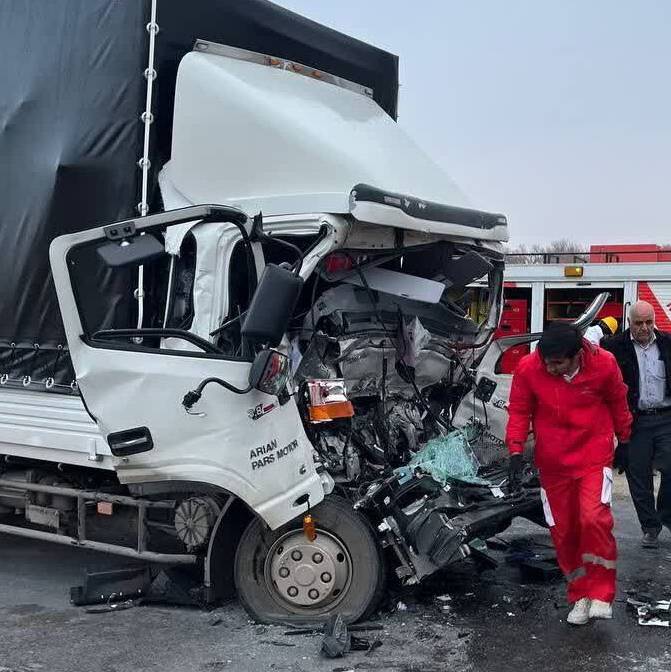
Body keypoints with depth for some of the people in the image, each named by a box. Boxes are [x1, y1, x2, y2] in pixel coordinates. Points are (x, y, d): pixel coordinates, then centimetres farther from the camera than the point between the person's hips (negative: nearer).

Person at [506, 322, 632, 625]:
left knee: (594, 518, -20)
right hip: (553, 461, 2)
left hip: (594, 455, -2)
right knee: (563, 530, 5)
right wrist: (516, 452, -10)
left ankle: (600, 594, -3)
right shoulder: (528, 368, -15)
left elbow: (618, 404, 5)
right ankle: (580, 594, 24)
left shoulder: (603, 364, -14)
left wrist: (625, 440, 17)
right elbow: (519, 411, -2)